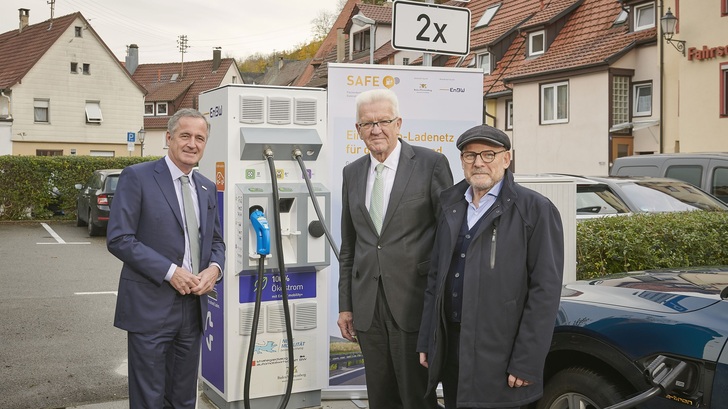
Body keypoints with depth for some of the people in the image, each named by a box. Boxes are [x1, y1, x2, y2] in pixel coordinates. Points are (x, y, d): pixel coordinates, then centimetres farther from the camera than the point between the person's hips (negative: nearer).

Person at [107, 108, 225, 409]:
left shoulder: (207, 188, 12)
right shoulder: (137, 177, -7)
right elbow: (118, 239, -13)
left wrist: (214, 269, -5)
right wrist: (170, 271, -18)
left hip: (193, 306, 6)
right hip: (150, 306, -6)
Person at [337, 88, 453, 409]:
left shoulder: (431, 163, -4)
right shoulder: (352, 172, 11)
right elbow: (348, 245, 14)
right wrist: (345, 305, 11)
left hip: (414, 301, -5)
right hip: (367, 306, 5)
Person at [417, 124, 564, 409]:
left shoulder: (535, 210, -8)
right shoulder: (452, 207, 11)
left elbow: (544, 291, -12)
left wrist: (527, 362, -15)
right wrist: (426, 341, 10)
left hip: (497, 354, -5)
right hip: (450, 345, 6)